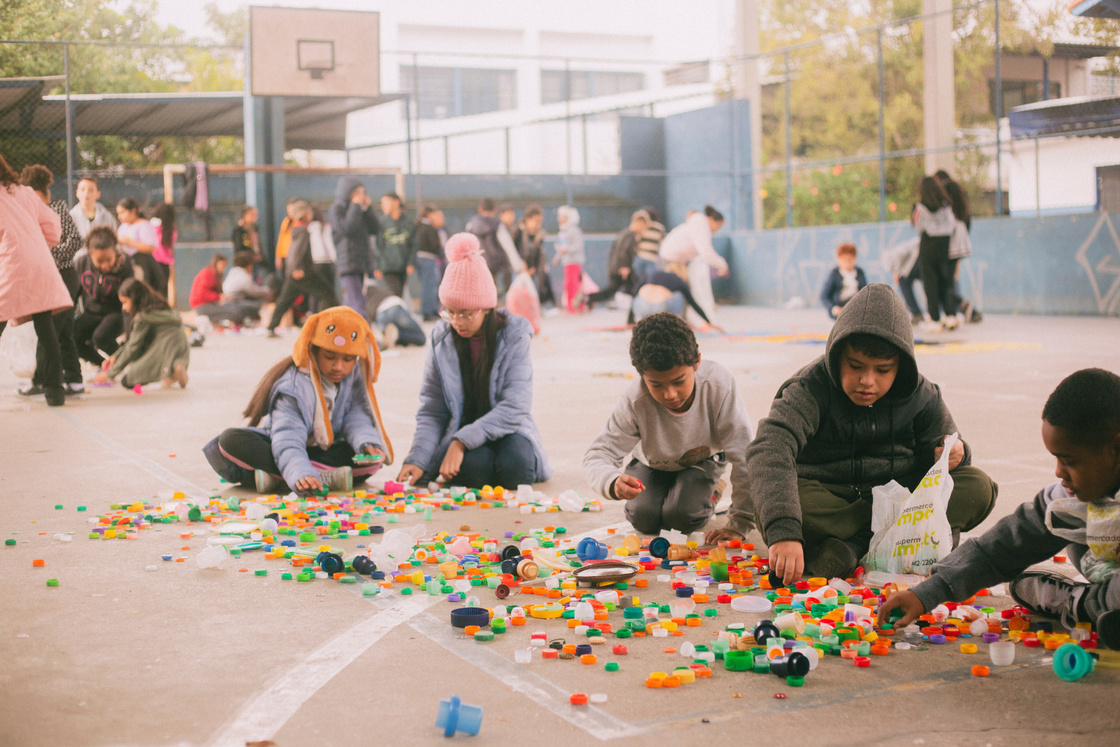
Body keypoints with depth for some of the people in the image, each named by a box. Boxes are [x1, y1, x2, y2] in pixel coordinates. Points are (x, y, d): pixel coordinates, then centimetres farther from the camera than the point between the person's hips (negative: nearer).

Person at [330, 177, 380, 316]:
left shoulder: (360, 210, 19)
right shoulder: (336, 209, -2)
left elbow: (375, 229, 12)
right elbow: (346, 228, -18)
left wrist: (367, 208, 4)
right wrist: (355, 207, -10)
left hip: (363, 264, 7)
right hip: (348, 263, -7)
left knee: (350, 305, 10)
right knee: (358, 305, -18)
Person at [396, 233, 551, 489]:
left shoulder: (513, 335, -9)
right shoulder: (441, 338, -3)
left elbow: (514, 407, -18)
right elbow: (431, 411, -1)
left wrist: (462, 441, -28)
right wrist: (418, 459, -18)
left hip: (506, 430, 0)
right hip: (461, 430, 1)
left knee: (515, 466, -33)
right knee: (474, 464, -33)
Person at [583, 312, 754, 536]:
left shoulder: (719, 385, -40)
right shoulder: (635, 402, -37)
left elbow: (744, 454, -35)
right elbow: (598, 455, -32)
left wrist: (740, 524, -31)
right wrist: (613, 483, -58)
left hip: (702, 458, -1)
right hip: (653, 463, 2)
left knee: (681, 517, -21)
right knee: (644, 518, -16)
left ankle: (710, 492, 13)